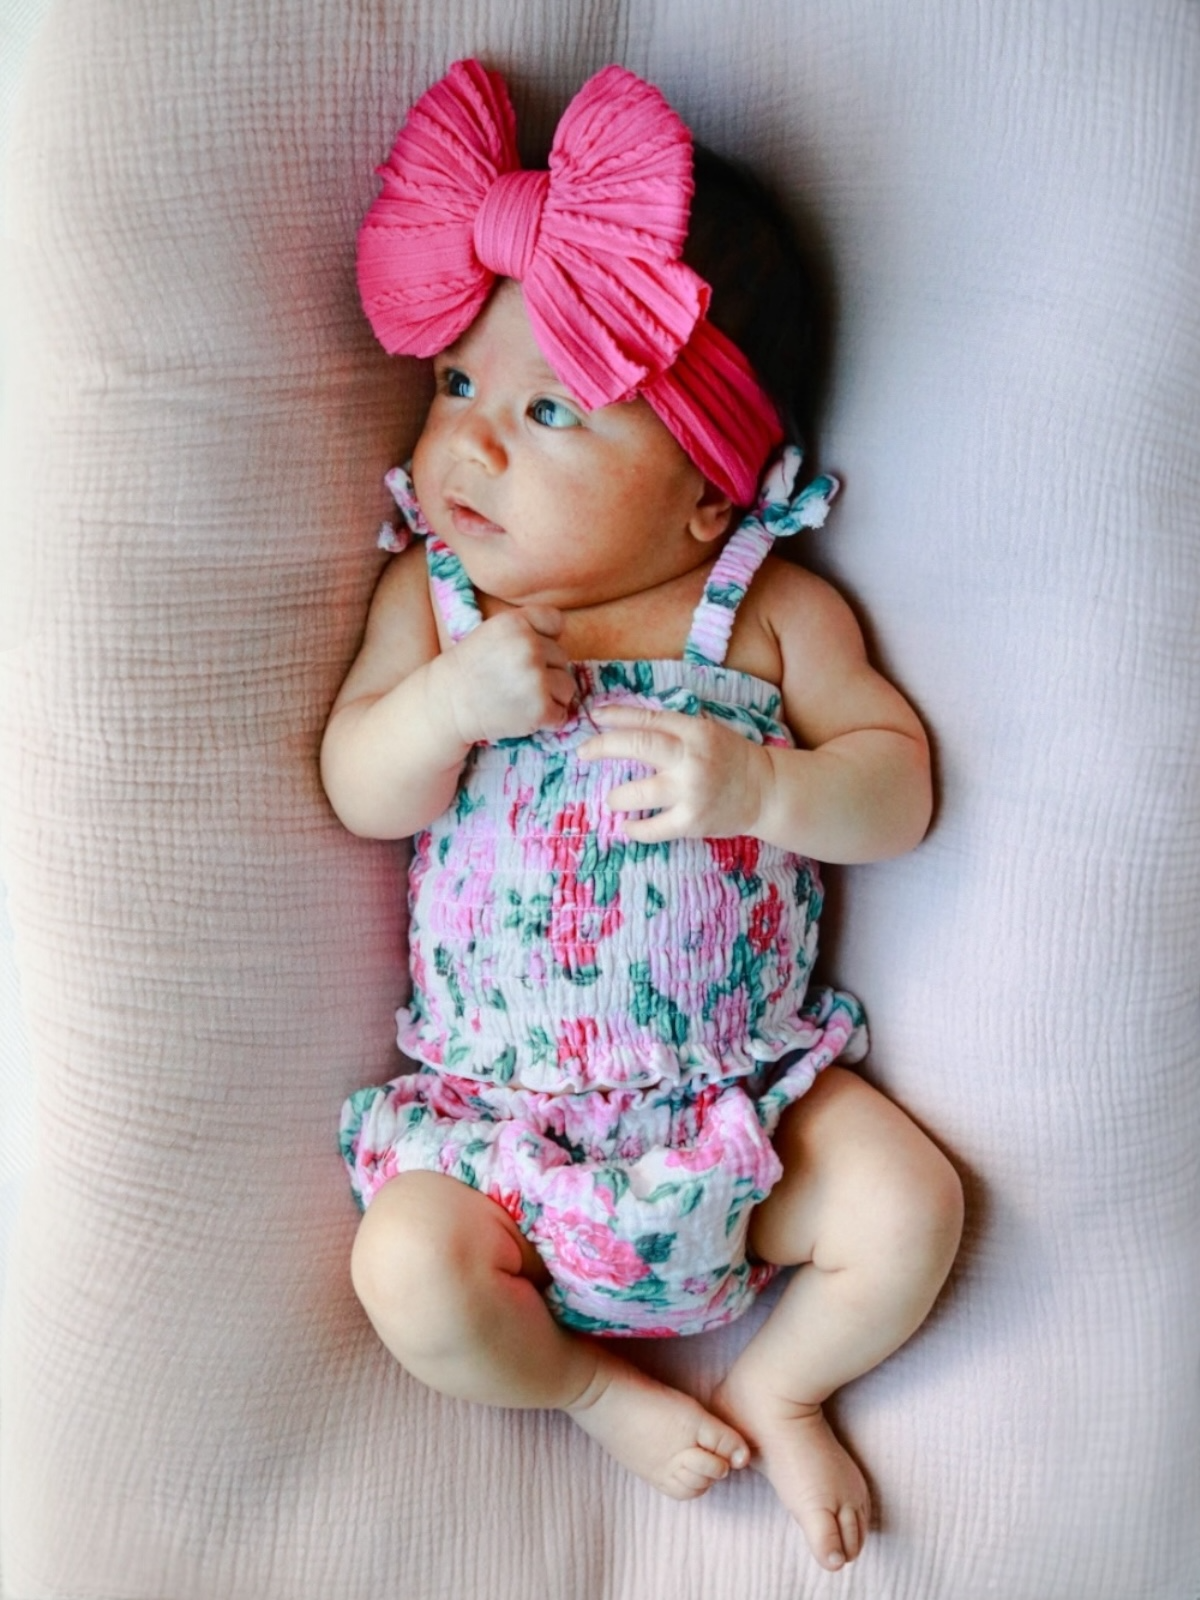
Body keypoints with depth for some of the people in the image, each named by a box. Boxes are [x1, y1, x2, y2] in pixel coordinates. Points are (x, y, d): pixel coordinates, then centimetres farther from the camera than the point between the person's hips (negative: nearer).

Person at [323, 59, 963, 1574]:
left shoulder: (774, 614, -6)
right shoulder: (431, 596, -3)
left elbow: (899, 783, -6)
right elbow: (357, 794, -7)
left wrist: (756, 784, -27)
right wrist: (451, 698, -28)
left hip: (747, 1087, 0)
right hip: (498, 1102, 0)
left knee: (910, 1212, -12)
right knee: (411, 1270, -19)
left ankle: (774, 1386, 19)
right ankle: (590, 1384, 13)